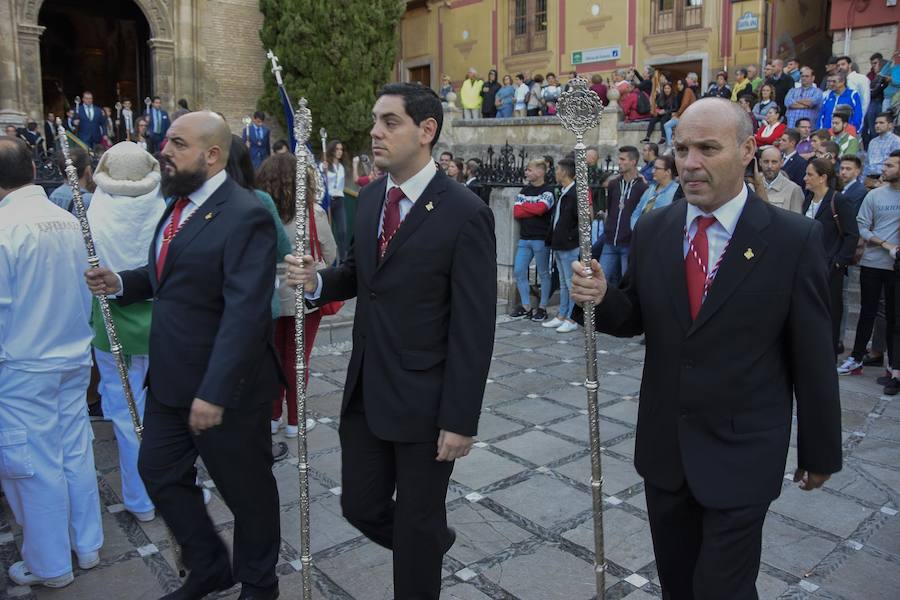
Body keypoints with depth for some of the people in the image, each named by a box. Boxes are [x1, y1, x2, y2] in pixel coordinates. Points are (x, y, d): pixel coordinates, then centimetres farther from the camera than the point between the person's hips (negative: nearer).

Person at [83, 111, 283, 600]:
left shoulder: (245, 217, -20)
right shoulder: (179, 204, 8)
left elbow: (244, 314, -26)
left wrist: (214, 394, -27)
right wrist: (121, 282, 3)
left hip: (224, 388, -9)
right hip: (169, 378, 9)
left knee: (247, 490, 11)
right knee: (159, 472, 20)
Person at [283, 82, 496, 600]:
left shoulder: (466, 213, -16)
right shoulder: (370, 198, 6)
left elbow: (474, 328, -16)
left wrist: (461, 420, -16)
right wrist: (317, 280, -4)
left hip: (424, 399, -6)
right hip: (365, 388, 7)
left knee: (417, 523, 12)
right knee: (361, 507, 18)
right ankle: (433, 542, 46)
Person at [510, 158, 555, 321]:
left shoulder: (548, 191, -4)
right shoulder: (525, 190, 13)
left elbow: (540, 208, -20)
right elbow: (516, 212, 3)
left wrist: (523, 206, -4)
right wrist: (533, 210, -9)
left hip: (541, 239, -6)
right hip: (524, 238, 6)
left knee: (543, 274, 4)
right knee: (519, 272, 3)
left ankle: (542, 308, 13)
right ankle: (526, 307, 14)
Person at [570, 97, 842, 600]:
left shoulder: (794, 239, -12)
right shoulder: (653, 229, -1)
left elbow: (813, 356, -7)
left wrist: (820, 451, 0)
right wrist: (602, 298, -16)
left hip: (742, 457, -4)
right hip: (664, 447, 4)